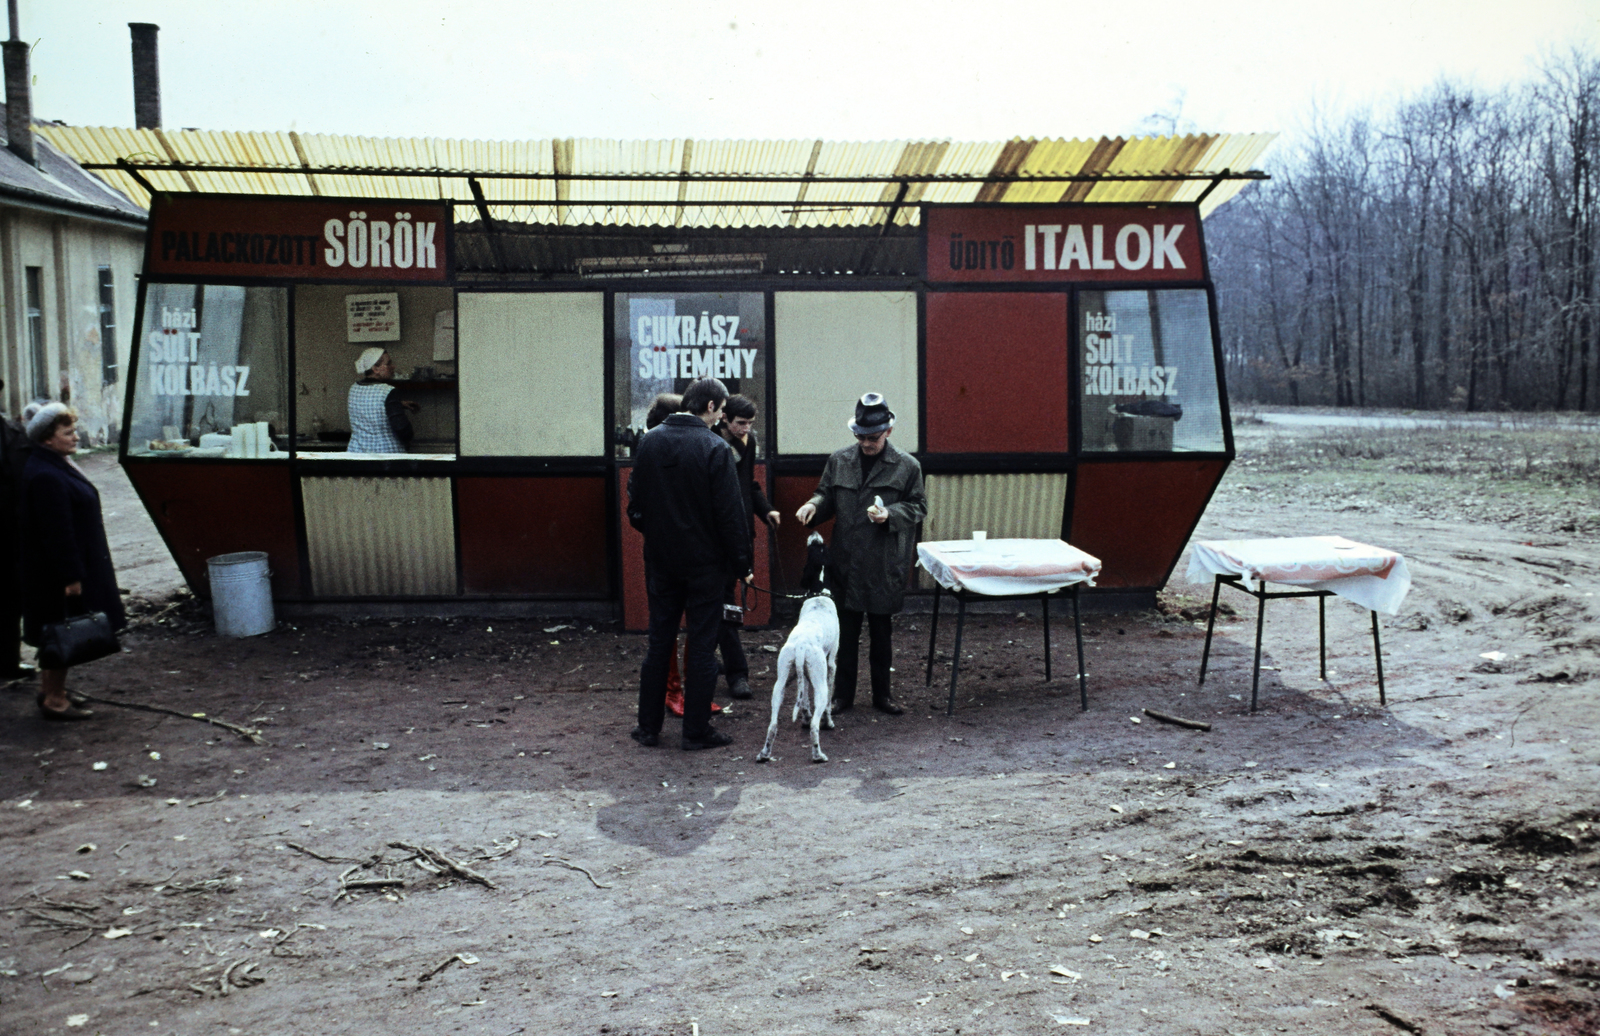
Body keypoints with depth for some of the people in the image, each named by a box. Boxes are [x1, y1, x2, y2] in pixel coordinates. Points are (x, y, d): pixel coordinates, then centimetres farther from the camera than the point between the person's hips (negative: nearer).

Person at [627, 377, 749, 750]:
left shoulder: (648, 442, 2)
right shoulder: (714, 449, -15)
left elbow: (635, 502, 8)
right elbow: (729, 513, -15)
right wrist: (740, 559, -6)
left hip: (660, 560, 5)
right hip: (704, 562, -5)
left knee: (658, 643, 13)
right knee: (701, 645, 4)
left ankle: (648, 726, 18)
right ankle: (697, 730, 9)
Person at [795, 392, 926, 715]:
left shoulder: (907, 466, -2)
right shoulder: (839, 461, 6)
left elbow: (917, 507, 2)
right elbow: (826, 496, 14)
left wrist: (890, 515, -16)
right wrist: (813, 506, -8)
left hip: (885, 564, -2)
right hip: (845, 563, 2)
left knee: (882, 631, 10)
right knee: (846, 631, 7)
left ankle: (882, 693, 24)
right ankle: (843, 694, 18)